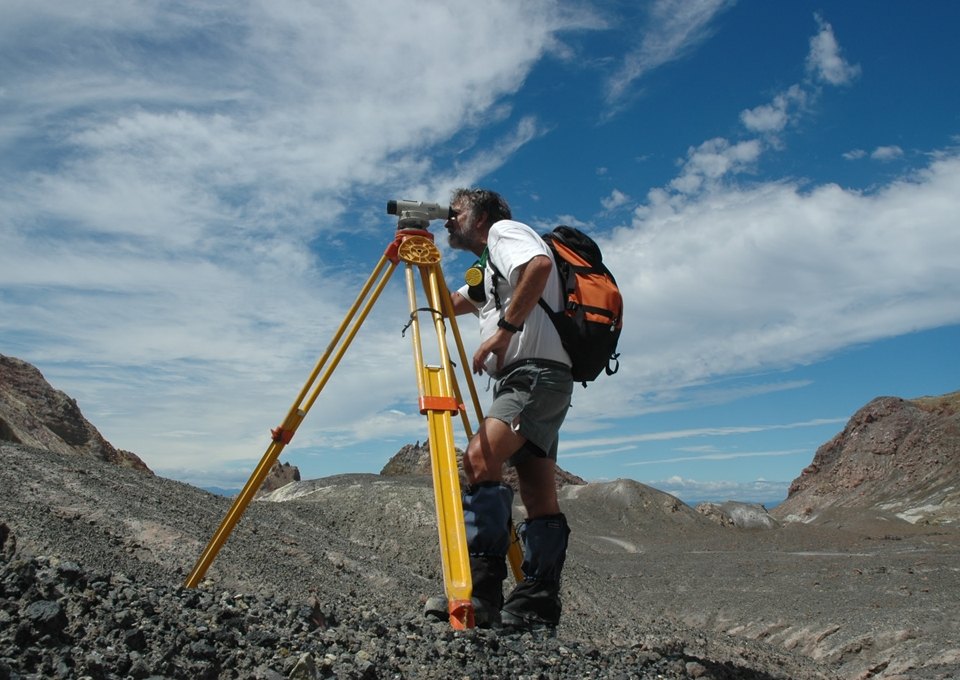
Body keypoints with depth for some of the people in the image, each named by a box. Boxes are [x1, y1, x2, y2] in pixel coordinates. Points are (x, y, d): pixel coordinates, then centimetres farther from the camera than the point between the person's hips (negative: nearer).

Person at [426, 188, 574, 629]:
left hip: (537, 372, -11)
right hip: (518, 379, 11)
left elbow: (540, 265, -19)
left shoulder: (505, 231, 2)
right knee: (539, 499, 5)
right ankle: (535, 607, 7)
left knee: (479, 457, -27)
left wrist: (504, 329, -20)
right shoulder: (487, 269, 31)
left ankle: (479, 594, -30)